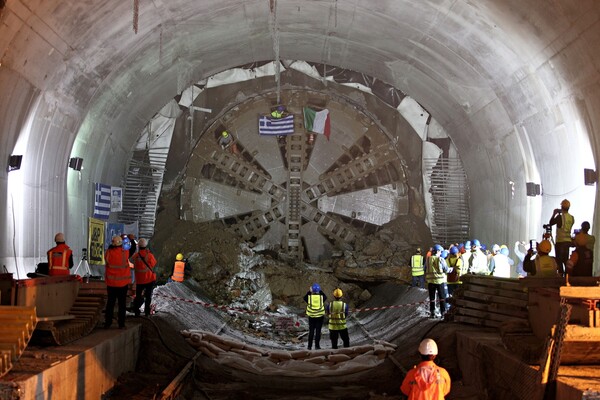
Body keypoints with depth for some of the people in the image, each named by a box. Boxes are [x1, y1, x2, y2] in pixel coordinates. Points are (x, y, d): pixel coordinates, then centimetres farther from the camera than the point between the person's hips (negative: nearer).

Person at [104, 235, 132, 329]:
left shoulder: (108, 252, -10)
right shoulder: (125, 253, -12)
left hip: (111, 282, 1)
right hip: (123, 282, -1)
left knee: (110, 302, 12)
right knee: (122, 304, 6)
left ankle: (108, 322, 14)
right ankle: (121, 324, 6)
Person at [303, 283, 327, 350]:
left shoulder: (309, 296, -6)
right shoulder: (321, 296, -5)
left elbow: (305, 297, 15)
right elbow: (325, 297, 17)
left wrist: (309, 291, 20)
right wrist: (320, 291, 21)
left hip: (311, 316, 1)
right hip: (320, 316, -1)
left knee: (311, 331, 9)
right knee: (318, 331, 5)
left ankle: (310, 346, 9)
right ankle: (317, 345, 3)